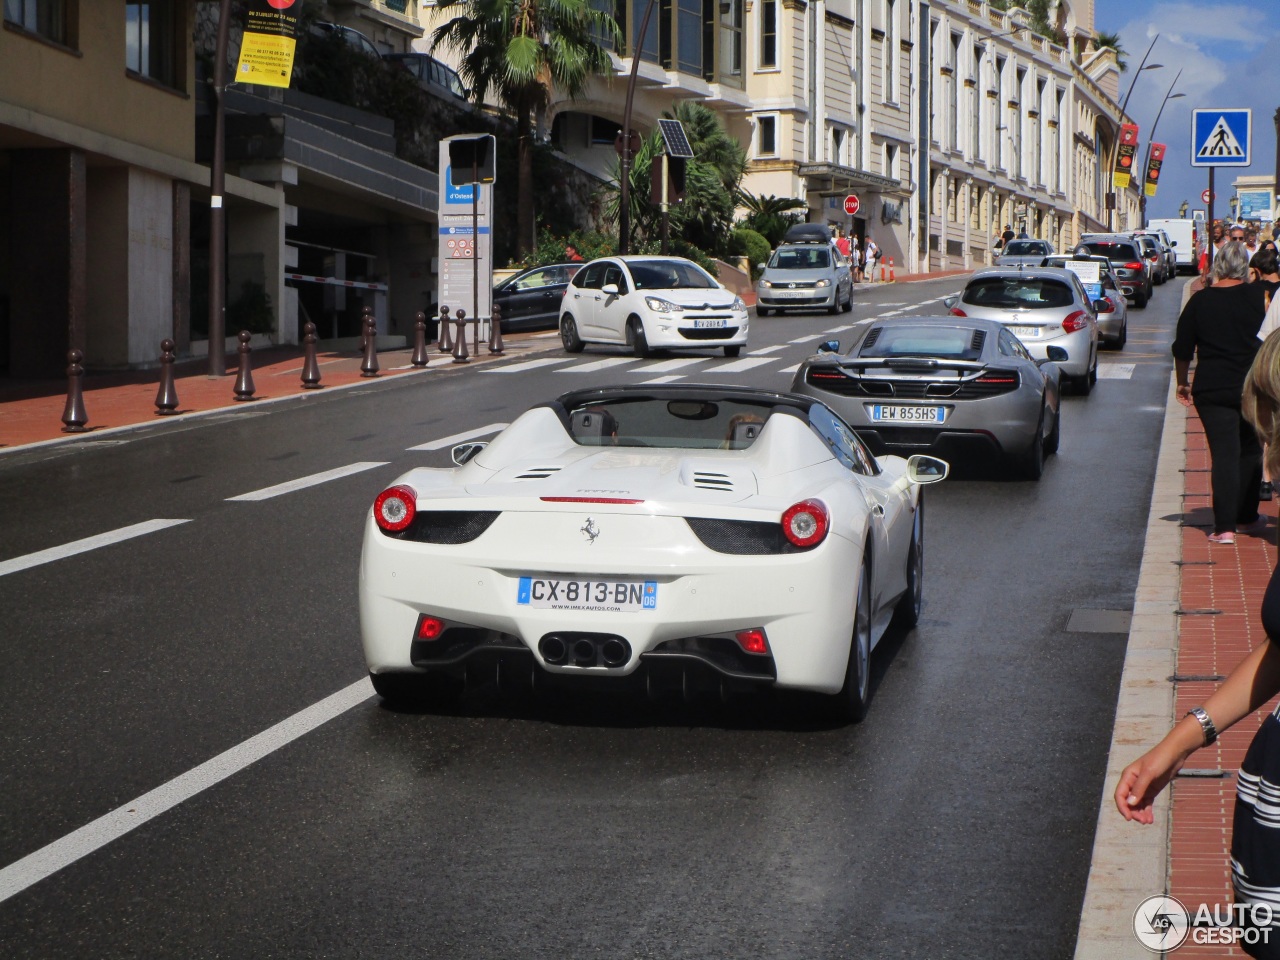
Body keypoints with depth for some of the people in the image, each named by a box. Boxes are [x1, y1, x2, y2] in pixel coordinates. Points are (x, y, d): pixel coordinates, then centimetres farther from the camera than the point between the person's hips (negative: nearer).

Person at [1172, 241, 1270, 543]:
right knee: (1250, 452, 17)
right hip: (1253, 387, 0)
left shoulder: (1200, 301, -1)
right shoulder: (1258, 296, -4)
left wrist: (1182, 383, 16)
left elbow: (1182, 349, 3)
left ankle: (1224, 526, -9)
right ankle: (1246, 517, 25)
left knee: (1224, 455, -1)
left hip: (1212, 390, 0)